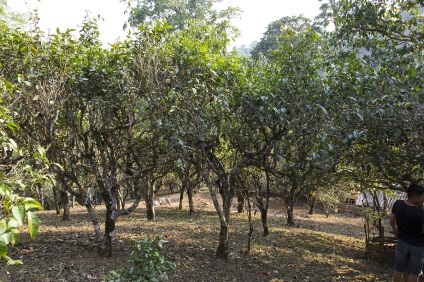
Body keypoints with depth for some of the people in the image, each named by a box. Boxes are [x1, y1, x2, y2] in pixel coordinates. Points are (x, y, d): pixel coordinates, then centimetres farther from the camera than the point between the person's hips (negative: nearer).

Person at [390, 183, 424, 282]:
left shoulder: (398, 204, -13)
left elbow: (392, 220, 2)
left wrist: (394, 229, 21)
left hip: (402, 242, 4)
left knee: (399, 269, 20)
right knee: (413, 272, 14)